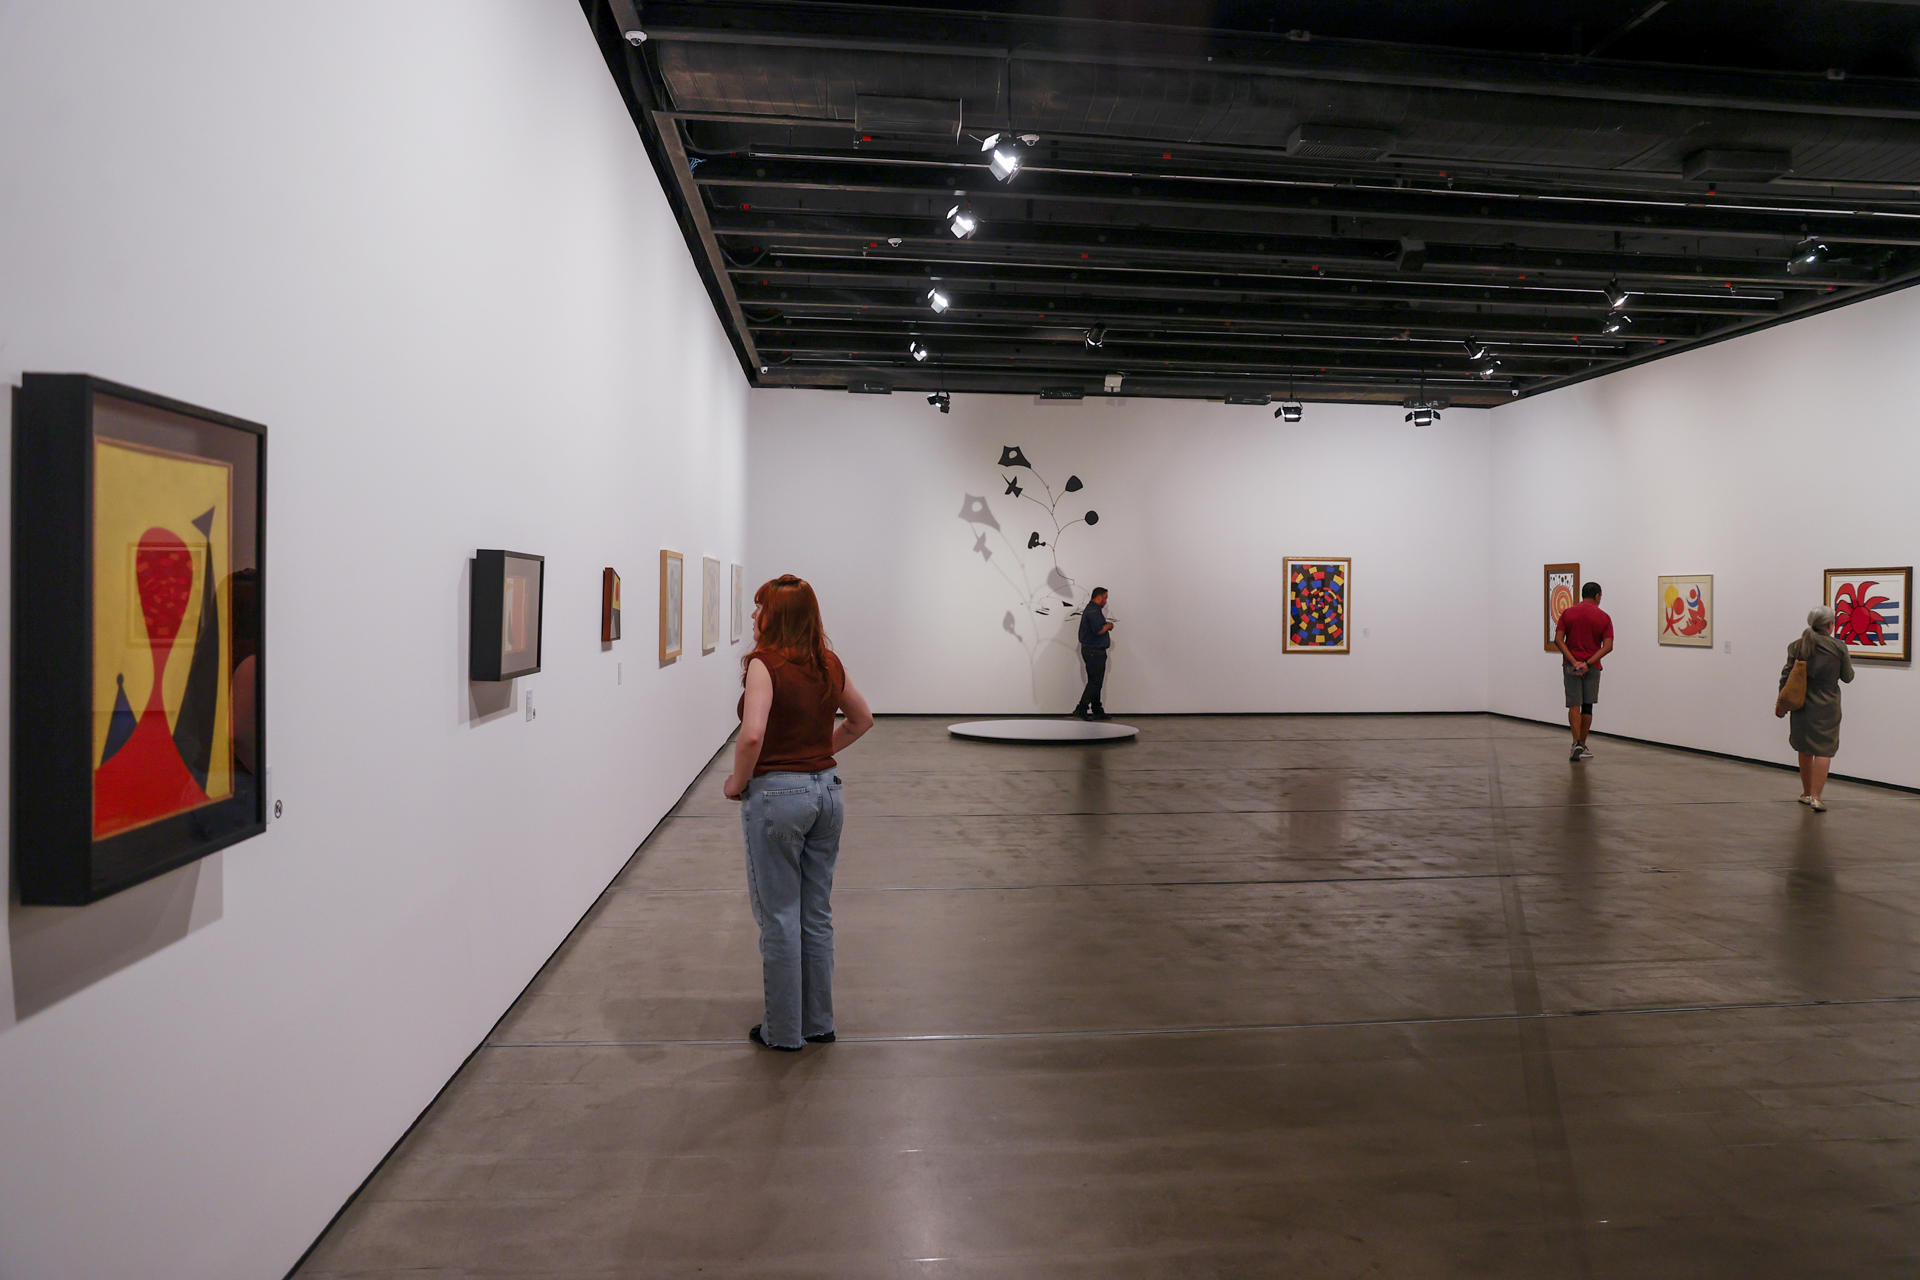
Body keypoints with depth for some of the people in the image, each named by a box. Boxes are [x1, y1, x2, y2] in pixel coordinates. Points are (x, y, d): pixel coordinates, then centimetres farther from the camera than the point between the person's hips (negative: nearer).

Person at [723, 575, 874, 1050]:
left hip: (778, 793, -7)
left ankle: (783, 1029, 17)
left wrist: (738, 781, -11)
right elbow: (862, 719, 18)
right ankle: (819, 1021, 27)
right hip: (827, 789, 7)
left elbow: (753, 735, -28)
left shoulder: (765, 664, -16)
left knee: (779, 917, 6)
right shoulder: (829, 664, 5)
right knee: (817, 913, 16)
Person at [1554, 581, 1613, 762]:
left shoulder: (1568, 613, 0)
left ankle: (1577, 743, -18)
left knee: (1574, 705, -2)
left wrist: (1574, 662, -12)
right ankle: (1582, 746, 17)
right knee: (1587, 707, 11)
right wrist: (1588, 663, -14)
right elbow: (1608, 646, -11)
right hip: (1593, 667, 0)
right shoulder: (1603, 617, -2)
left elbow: (1558, 640, -8)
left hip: (1571, 665, 0)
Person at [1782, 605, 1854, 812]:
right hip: (1826, 706, -3)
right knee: (1824, 750, -3)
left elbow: (1786, 676, -1)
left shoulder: (1796, 646, -2)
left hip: (1801, 704, 3)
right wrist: (1848, 663, 23)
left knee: (1804, 750, 15)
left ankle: (1806, 793, 26)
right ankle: (1816, 796, -13)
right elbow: (1847, 677, 2)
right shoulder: (1838, 648, -8)